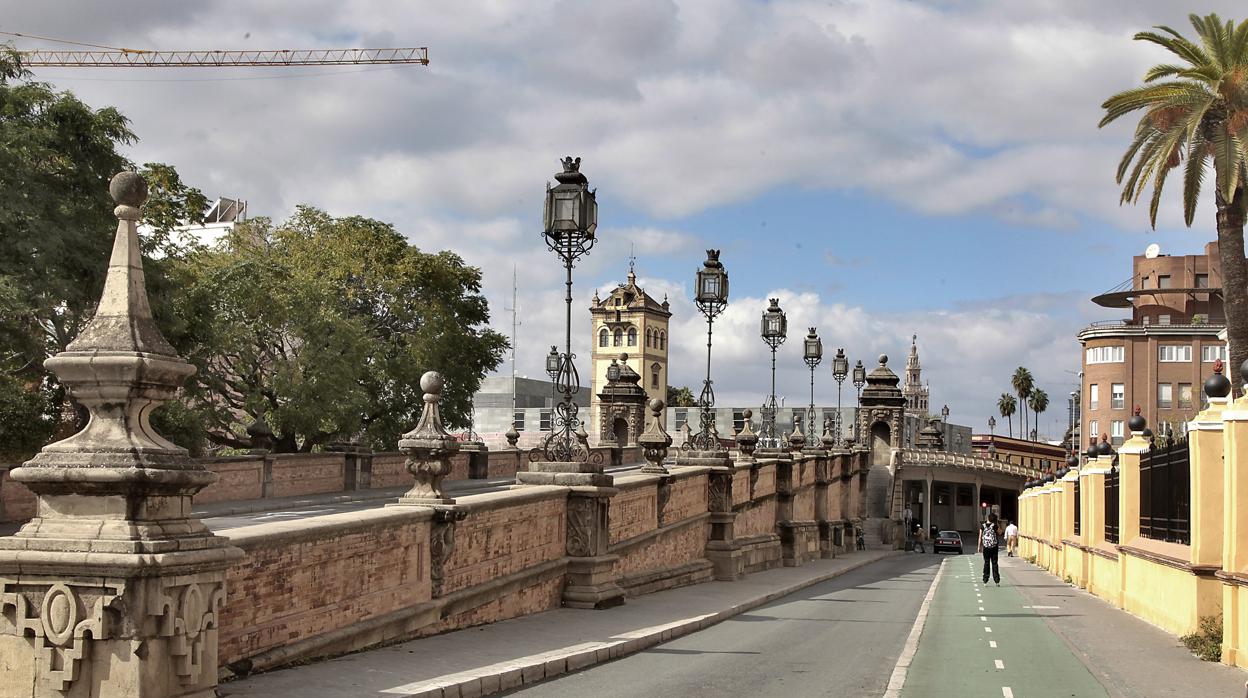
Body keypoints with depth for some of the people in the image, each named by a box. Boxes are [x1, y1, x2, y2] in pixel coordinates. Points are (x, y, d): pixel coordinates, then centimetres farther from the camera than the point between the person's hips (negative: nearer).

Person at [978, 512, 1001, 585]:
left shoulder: (983, 526, -2)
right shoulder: (994, 526, -8)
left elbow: (980, 537, -1)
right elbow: (999, 533, 7)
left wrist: (979, 546, 5)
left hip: (985, 546, 1)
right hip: (994, 546, -1)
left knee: (986, 563, 8)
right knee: (994, 563, 4)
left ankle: (985, 580, 6)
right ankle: (997, 580, 3)